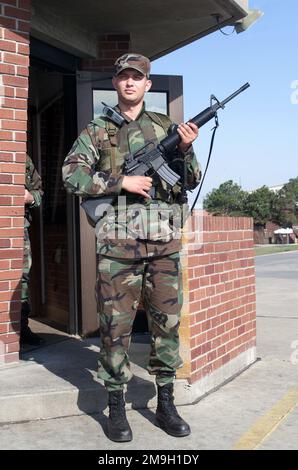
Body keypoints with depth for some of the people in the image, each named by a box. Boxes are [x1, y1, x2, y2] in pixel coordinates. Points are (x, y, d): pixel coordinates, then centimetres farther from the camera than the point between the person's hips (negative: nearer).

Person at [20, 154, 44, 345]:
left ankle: (22, 327, 19)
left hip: (21, 224, 4)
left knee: (23, 275, 9)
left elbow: (38, 189, 19)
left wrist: (30, 197, -2)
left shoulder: (24, 158, 14)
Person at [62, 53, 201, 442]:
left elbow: (191, 183, 14)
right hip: (118, 243, -2)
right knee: (116, 325, 1)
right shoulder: (97, 130, 8)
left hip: (163, 241, 3)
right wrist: (122, 182, -12)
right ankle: (116, 407, 15)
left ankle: (166, 403, 20)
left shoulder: (165, 127, 14)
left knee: (167, 321, 7)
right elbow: (71, 175, -3)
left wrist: (186, 149, -4)